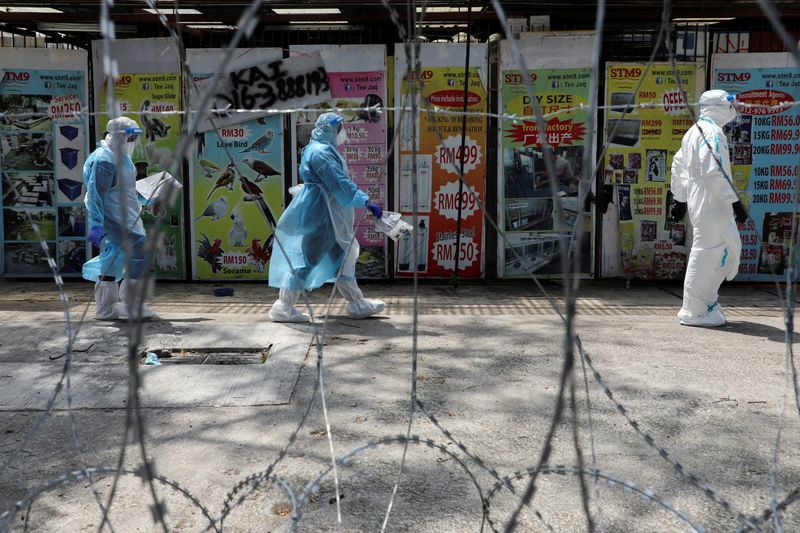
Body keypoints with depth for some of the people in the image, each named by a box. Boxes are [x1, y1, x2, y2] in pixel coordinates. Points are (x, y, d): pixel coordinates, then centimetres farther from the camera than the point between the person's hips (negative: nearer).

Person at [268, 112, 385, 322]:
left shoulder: (323, 149, 16)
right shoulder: (320, 152, -18)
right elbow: (340, 183, -25)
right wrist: (366, 202, -26)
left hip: (327, 215, 11)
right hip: (317, 213, -11)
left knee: (344, 254, 13)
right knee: (306, 258, -5)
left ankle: (357, 304, 20)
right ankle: (283, 308, 3)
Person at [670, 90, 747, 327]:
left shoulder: (694, 131, 16)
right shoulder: (712, 132, -15)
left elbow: (678, 165, 22)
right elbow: (713, 173, -23)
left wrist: (680, 199, 26)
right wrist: (735, 201, -21)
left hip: (696, 199, 10)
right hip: (710, 202, -10)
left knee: (729, 247, 18)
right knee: (706, 254, -4)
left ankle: (707, 301, 25)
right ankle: (694, 312, 3)